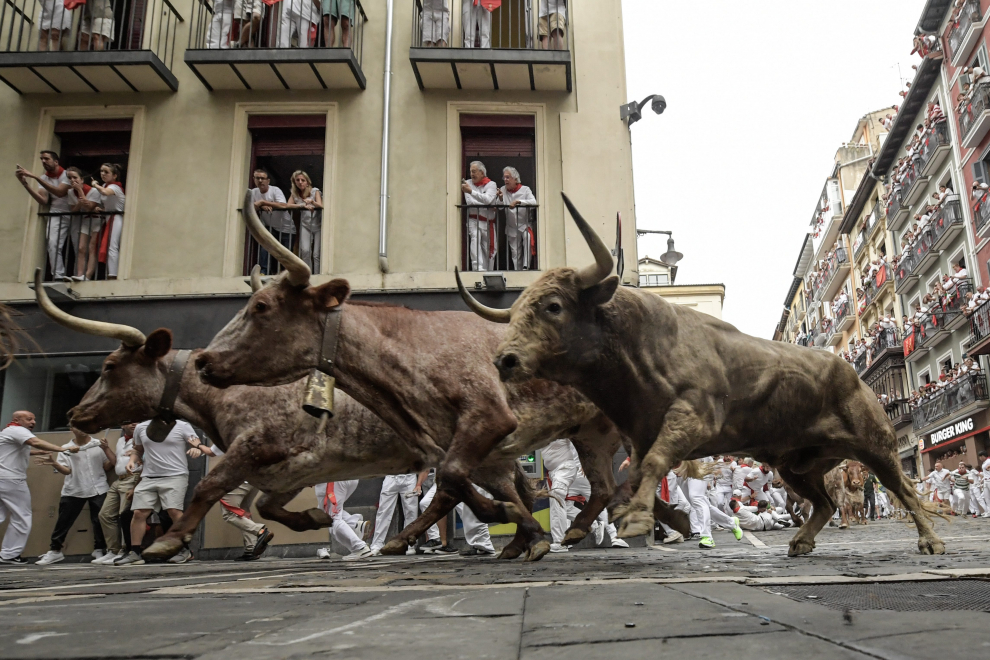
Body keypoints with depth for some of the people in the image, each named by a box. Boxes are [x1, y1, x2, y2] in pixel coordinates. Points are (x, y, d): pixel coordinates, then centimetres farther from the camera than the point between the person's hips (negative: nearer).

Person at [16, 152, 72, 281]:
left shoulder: (67, 174, -7)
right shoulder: (44, 178, 7)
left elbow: (60, 192, -25)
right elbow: (43, 201, -5)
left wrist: (35, 177, -27)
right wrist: (25, 183, -15)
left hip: (75, 215, -3)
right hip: (56, 216, 3)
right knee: (53, 244, -16)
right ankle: (58, 276, -21)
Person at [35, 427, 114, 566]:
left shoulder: (99, 444, 4)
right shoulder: (66, 448, 6)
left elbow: (111, 464, -2)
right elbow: (66, 470, -6)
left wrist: (106, 449, -16)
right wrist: (54, 463, -23)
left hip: (98, 490, -1)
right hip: (73, 491, 1)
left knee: (99, 520, -1)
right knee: (63, 521, 3)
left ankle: (99, 550, 11)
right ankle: (54, 551, 15)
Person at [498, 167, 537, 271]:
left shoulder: (525, 189, -3)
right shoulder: (503, 190, 4)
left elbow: (534, 202, -19)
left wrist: (518, 201, -29)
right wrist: (500, 199, -24)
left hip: (525, 225, -3)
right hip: (511, 228, 3)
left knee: (528, 238, -31)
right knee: (515, 253, 5)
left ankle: (526, 266, -29)